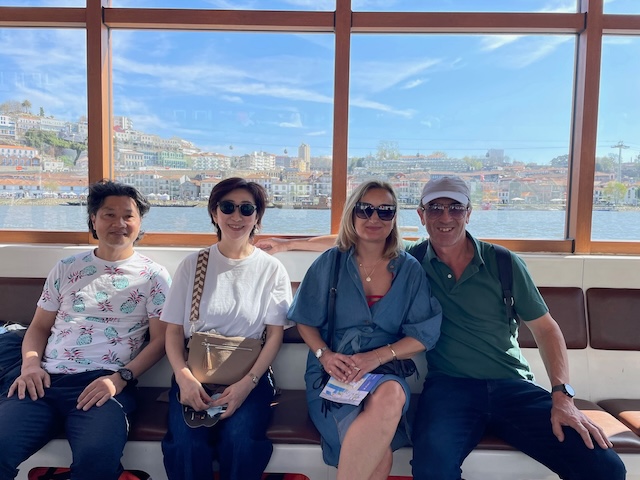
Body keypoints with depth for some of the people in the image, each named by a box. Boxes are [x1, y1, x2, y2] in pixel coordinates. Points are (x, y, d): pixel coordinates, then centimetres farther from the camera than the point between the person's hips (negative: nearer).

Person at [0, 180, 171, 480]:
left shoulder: (153, 275, 7)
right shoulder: (66, 268, 18)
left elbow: (160, 339, 1)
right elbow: (39, 326, 21)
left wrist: (120, 378, -13)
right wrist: (30, 364, 0)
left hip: (104, 383, -3)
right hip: (46, 379, 3)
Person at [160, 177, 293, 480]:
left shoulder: (272, 269, 4)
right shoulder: (193, 265, 6)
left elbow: (275, 334, 0)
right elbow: (173, 330, 5)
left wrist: (248, 382, -15)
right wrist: (183, 376, -13)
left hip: (250, 376, 0)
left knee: (240, 441, -27)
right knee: (189, 445, -26)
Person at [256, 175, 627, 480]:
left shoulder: (504, 263, 6)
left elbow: (545, 328, 9)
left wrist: (563, 395, -3)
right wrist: (289, 244, 17)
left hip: (513, 386, 2)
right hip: (449, 386, -2)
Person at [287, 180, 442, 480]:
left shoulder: (409, 270, 6)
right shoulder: (330, 263, 5)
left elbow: (423, 334, 1)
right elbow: (305, 320, 8)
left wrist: (378, 356, -15)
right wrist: (324, 354, -12)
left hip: (387, 372, 2)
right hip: (333, 373, -1)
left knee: (390, 396, -37)